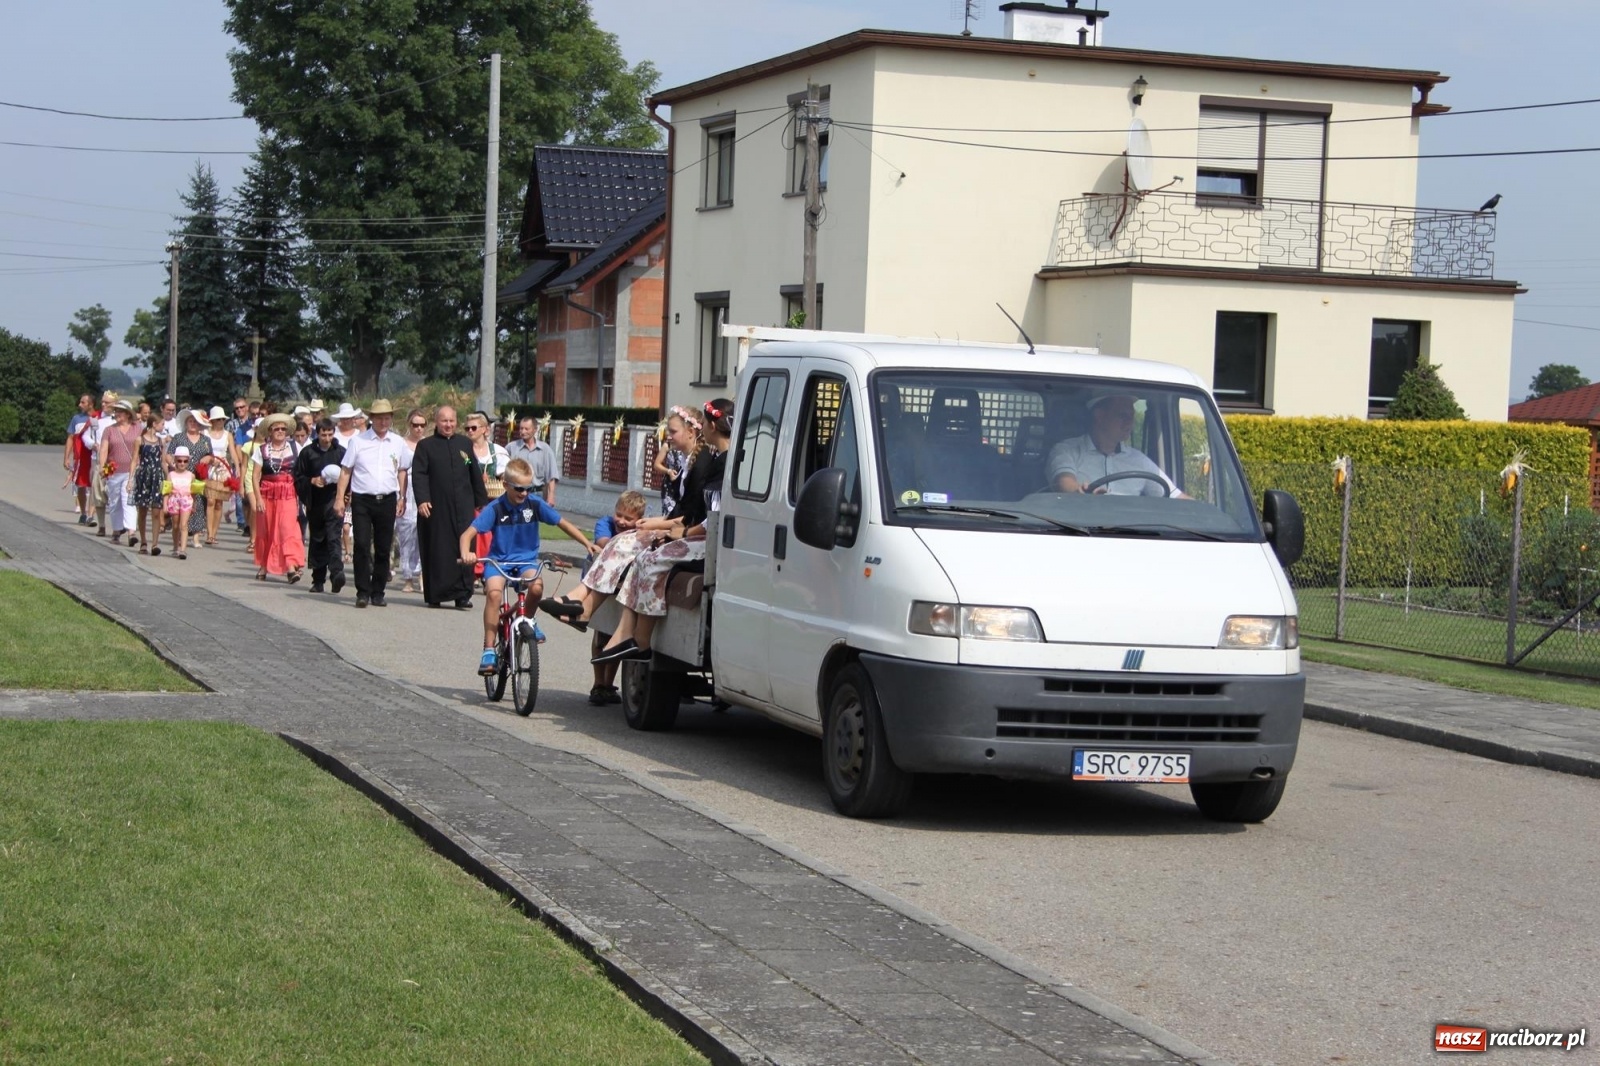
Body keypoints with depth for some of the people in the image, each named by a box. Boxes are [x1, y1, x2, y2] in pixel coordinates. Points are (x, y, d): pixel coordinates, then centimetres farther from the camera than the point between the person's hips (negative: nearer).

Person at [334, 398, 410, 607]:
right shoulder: (358, 442, 0)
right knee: (362, 546, -8)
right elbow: (346, 471, 2)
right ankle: (363, 592, -4)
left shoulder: (398, 443, 8)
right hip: (362, 500, -2)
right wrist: (340, 499, -4)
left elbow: (403, 471, 17)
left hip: (387, 500, 3)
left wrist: (402, 498, 12)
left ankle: (378, 592, 14)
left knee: (383, 549, 6)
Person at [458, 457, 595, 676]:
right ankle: (489, 651, -24)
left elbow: (563, 524, 4)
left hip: (527, 560, 1)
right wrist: (466, 553, -37)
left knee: (536, 586, -32)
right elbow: (468, 534, -15)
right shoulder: (495, 508, -10)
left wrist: (587, 544, -7)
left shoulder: (535, 504, -4)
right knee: (494, 592, -31)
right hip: (498, 560, -1)